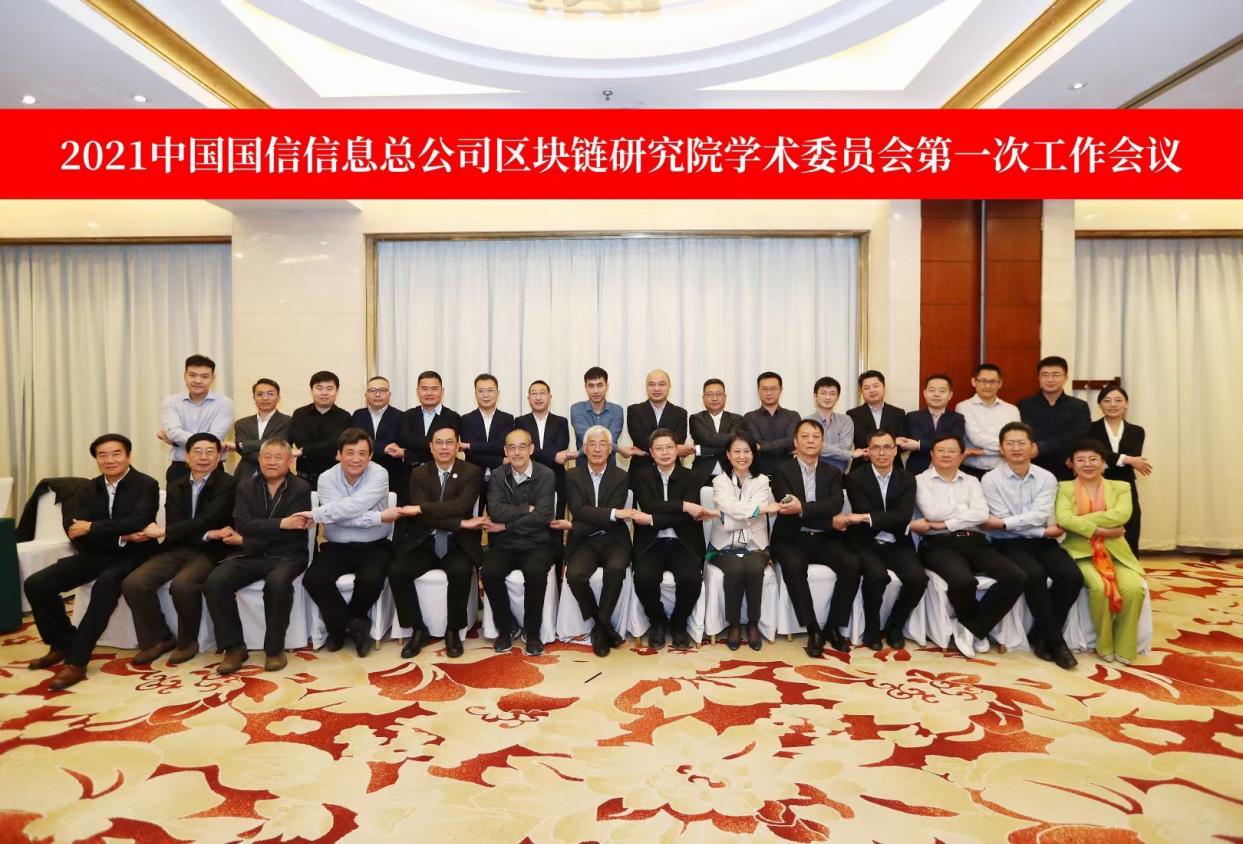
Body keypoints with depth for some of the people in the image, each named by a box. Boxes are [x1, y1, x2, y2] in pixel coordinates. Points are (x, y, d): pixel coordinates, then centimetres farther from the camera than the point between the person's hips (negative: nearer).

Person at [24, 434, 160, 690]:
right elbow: (73, 528, -4)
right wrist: (120, 536, -20)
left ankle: (76, 660, -26)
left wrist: (91, 528, -19)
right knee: (36, 584, -8)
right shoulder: (89, 489, 10)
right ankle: (63, 644, 12)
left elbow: (137, 522, -22)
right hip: (96, 554, 6)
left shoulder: (146, 485, -6)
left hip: (131, 556, -6)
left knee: (105, 585, -36)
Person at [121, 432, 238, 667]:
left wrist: (163, 532, -13)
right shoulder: (176, 486, 13)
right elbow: (174, 524, -1)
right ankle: (157, 638, 4)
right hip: (177, 549, 6)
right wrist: (206, 534, -19)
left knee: (182, 584, -32)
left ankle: (187, 641, -5)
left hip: (208, 552, -5)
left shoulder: (228, 484, -4)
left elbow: (206, 521, -15)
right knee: (133, 583, -17)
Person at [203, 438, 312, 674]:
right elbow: (243, 523, -6)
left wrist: (244, 541, -9)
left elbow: (292, 532, -13)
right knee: (214, 582, -22)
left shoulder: (301, 488, -2)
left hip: (286, 555, -4)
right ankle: (234, 647, -7)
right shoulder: (246, 486, 10)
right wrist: (280, 523, -20)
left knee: (277, 583, -35)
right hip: (249, 556, 4)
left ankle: (274, 648, -14)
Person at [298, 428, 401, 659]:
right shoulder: (327, 478, -5)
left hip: (374, 546, -2)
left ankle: (343, 625, 5)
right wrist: (379, 517, -27)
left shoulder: (379, 474, -11)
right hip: (337, 546, 3)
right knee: (313, 580, -21)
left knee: (371, 580, -28)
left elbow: (355, 506, -27)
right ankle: (355, 625, 2)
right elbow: (341, 516, -19)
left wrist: (316, 513, -27)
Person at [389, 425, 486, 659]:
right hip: (423, 543, 3)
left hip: (457, 544, -2)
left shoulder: (472, 472, 0)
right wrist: (462, 523, -20)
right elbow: (423, 516, -8)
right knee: (396, 571, -22)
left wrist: (420, 508, -22)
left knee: (461, 571, -32)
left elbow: (462, 505, -18)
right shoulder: (419, 474, 5)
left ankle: (453, 631, -8)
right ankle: (418, 630, -2)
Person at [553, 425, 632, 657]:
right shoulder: (572, 475, 5)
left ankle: (601, 625, -8)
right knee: (574, 575, -28)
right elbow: (579, 510, -11)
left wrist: (573, 527, -15)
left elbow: (612, 523, -8)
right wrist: (613, 513, -23)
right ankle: (602, 625, -2)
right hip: (584, 541, 1)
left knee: (615, 569, -32)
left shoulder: (621, 477, 2)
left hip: (613, 540, -1)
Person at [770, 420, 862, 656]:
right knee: (793, 566, -34)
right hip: (792, 538, -3)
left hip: (824, 539, 3)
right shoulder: (782, 472, 2)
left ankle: (833, 627, -5)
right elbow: (788, 509, -13)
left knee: (852, 565, -24)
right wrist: (824, 516, -19)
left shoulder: (833, 473, 11)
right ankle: (813, 630, -17)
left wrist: (803, 508, -25)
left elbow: (835, 505, -10)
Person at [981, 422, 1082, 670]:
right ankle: (1055, 640, -11)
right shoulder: (991, 479, -5)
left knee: (1072, 576, -21)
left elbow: (1039, 516, -11)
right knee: (1035, 575, -31)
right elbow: (1003, 524, -10)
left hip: (1042, 541, 4)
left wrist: (1002, 522, -17)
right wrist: (1045, 531, -10)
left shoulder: (1046, 478, 4)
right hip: (1008, 543, -3)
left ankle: (1039, 635, -2)